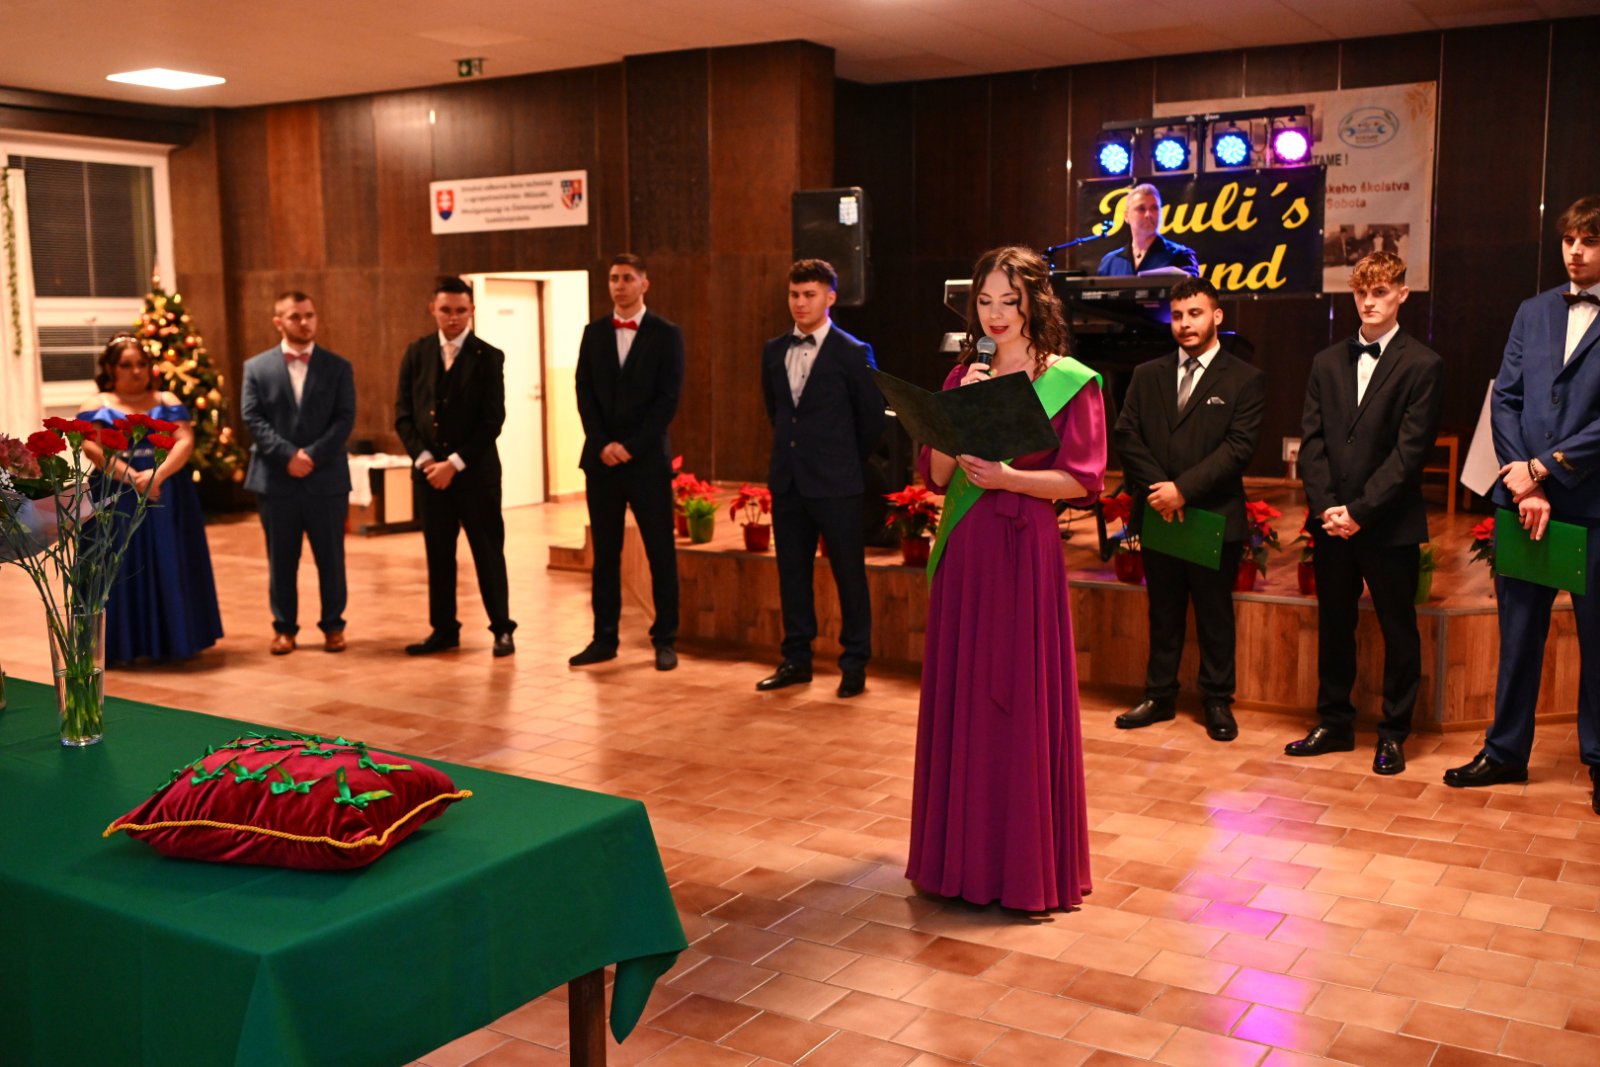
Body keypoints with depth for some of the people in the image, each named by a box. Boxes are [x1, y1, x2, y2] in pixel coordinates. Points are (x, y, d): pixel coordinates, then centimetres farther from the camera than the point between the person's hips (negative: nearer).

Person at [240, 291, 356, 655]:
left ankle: (333, 625, 18)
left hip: (326, 479, 0)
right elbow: (253, 419, -2)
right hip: (275, 479, 0)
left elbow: (345, 419, -3)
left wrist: (313, 456, -15)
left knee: (331, 558, 5)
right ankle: (284, 627, 17)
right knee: (281, 560, 6)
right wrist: (288, 456, -14)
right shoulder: (256, 367, 6)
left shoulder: (338, 367, 6)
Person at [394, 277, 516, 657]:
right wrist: (424, 459, -7)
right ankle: (444, 629, 18)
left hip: (475, 472, -3)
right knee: (438, 554, 9)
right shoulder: (416, 353, 6)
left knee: (488, 553, 2)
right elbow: (403, 413, 5)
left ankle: (502, 629, 12)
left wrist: (454, 463, -13)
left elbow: (492, 421, -8)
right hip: (430, 470, 3)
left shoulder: (488, 357, -3)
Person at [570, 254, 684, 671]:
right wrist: (604, 445, -7)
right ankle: (604, 639, 13)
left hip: (647, 459, -3)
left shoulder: (666, 335, 0)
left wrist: (630, 446, -12)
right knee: (605, 553, 7)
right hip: (601, 457, 3)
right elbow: (585, 393, 6)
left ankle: (664, 640, 10)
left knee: (661, 554, 1)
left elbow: (668, 400, -6)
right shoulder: (594, 333, 10)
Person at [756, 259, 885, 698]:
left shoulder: (853, 353, -7)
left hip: (836, 483, -5)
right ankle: (796, 660, 21)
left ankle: (855, 664, 12)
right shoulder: (773, 350, 9)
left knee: (849, 575, 2)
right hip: (787, 480, 5)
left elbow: (872, 418, 0)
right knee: (791, 572, 10)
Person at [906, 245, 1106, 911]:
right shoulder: (963, 377, 12)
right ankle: (965, 850, 23)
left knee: (1023, 701, 0)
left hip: (1025, 550, -5)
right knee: (960, 697, 9)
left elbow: (1084, 478, -8)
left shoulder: (1070, 381, -3)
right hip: (962, 550, 5)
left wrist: (1009, 478, -19)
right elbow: (935, 475, 6)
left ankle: (1028, 863, 13)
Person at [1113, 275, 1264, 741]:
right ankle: (1160, 696, 22)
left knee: (1215, 615, 7)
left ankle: (1217, 702, 18)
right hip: (1158, 515, 3)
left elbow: (1238, 447, -10)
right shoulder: (1147, 375, 10)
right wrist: (1157, 489, -12)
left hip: (1216, 518, -3)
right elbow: (1127, 436, 2)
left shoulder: (1245, 380, -1)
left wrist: (1184, 487, -18)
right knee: (1163, 612, 12)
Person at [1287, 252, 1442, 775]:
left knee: (1398, 630, 5)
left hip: (1390, 523, -4)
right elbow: (1312, 441, 6)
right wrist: (1326, 507, -7)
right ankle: (1334, 723, 24)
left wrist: (1360, 509, -16)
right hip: (1332, 521, 5)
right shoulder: (1327, 362, 11)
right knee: (1333, 626, 12)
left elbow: (1410, 451, -11)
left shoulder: (1422, 365, -4)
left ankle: (1393, 734, 16)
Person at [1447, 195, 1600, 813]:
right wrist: (1523, 485, -6)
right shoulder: (1533, 312, 11)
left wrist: (1542, 469, -14)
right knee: (1518, 633, 11)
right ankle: (1505, 751, 22)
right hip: (1525, 502, 4)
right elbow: (1505, 401, 5)